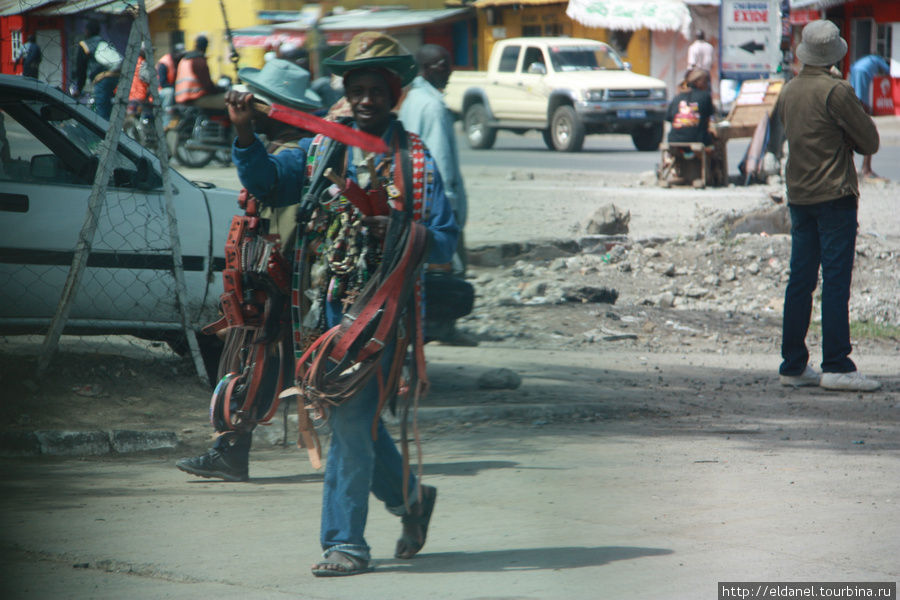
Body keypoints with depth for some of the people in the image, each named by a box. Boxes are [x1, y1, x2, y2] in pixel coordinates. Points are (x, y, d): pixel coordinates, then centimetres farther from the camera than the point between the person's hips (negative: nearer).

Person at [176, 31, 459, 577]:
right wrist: (245, 132, -10)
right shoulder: (323, 149, 14)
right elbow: (267, 180, 5)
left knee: (351, 419, -11)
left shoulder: (414, 160, 1)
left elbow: (445, 240, -2)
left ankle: (345, 542, -6)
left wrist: (397, 233, -19)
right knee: (356, 418, 14)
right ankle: (409, 497, 37)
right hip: (329, 303, 5)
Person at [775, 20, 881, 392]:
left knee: (800, 280, 10)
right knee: (836, 281, -7)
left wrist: (837, 141, 7)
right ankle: (836, 367, -9)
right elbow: (869, 141, -8)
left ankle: (793, 365, 11)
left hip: (798, 196, 7)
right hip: (834, 194, -7)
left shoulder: (788, 92, 10)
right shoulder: (836, 91, -13)